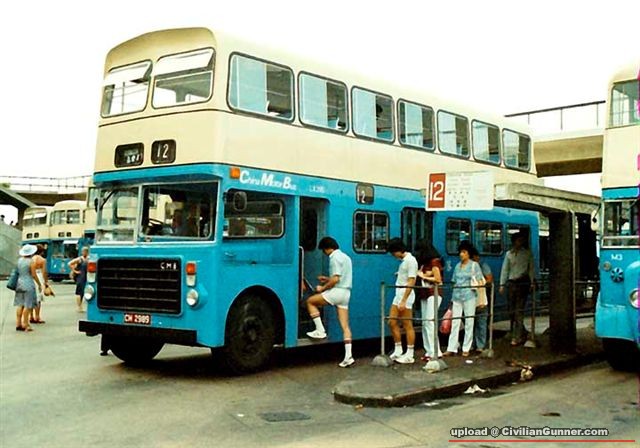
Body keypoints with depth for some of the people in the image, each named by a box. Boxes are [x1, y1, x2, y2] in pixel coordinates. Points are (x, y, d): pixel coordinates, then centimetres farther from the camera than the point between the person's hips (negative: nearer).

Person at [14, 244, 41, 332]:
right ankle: (25, 325, -1)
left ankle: (18, 324, 14)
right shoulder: (31, 261, -12)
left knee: (19, 305, 12)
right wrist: (39, 284, 0)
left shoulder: (19, 260, 5)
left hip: (19, 283, 7)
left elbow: (18, 272, 12)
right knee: (27, 305, -1)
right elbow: (34, 275, -11)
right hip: (28, 284, -6)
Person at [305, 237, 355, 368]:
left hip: (337, 291, -9)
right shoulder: (345, 257, 20)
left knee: (310, 301, 9)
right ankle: (348, 356, -2)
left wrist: (322, 288, -7)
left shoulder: (335, 258, -10)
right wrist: (327, 279, 24)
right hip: (346, 293, 9)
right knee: (345, 325, 4)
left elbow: (335, 279, -19)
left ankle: (320, 331, 4)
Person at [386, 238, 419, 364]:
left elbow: (411, 282, -18)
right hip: (398, 296, 9)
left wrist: (403, 301, -21)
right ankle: (398, 351, 19)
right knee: (392, 322, 9)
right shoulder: (403, 260, 14)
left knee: (408, 326, -2)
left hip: (406, 297, -9)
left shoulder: (410, 260, -13)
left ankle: (409, 355, 5)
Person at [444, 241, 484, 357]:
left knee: (469, 323, 2)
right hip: (457, 297, 4)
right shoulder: (457, 266, 12)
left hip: (469, 297, -4)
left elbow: (480, 282, -3)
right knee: (454, 323, 2)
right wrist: (452, 299, 15)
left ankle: (466, 348, 9)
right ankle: (452, 348, 4)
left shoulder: (474, 265, 0)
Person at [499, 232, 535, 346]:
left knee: (519, 310, -7)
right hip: (511, 282, 3)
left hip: (523, 282, -3)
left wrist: (532, 282, -5)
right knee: (510, 309, 3)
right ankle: (522, 333, 21)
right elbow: (505, 269, 11)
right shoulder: (509, 254, 11)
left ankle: (517, 337, -5)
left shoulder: (527, 253, 6)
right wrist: (502, 284, 4)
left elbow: (531, 268, 5)